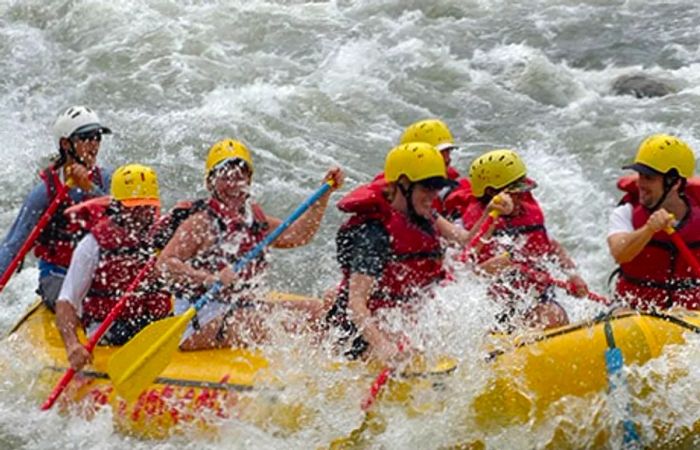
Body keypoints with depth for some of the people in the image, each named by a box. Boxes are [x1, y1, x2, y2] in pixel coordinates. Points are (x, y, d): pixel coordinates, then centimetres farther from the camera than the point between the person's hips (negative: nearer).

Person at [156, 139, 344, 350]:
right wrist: (212, 279, -33)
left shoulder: (253, 216, 12)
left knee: (316, 310, -1)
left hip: (244, 307, 9)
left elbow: (297, 235, 21)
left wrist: (324, 195, 15)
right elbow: (165, 263, -21)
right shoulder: (201, 223, -11)